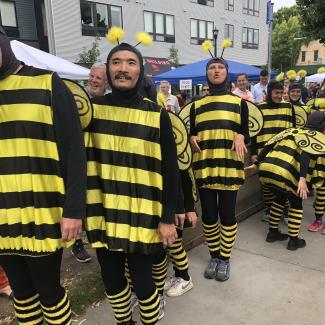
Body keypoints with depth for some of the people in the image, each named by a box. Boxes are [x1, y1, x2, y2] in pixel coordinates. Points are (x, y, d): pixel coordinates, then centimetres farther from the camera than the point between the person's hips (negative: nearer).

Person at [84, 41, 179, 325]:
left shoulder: (156, 115, -5)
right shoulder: (93, 109, 0)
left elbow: (170, 170, -4)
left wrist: (168, 218, -5)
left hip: (142, 215, -2)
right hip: (103, 213, 3)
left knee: (141, 281, 5)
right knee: (111, 280, 15)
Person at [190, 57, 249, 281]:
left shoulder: (239, 102, 7)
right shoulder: (197, 105, 11)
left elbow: (245, 133, 5)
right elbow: (192, 133, 13)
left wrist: (240, 137, -18)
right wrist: (192, 139, -10)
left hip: (229, 166, -1)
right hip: (204, 166, 2)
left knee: (227, 214, 4)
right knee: (208, 215, 8)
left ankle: (225, 259, 23)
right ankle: (214, 256, 27)